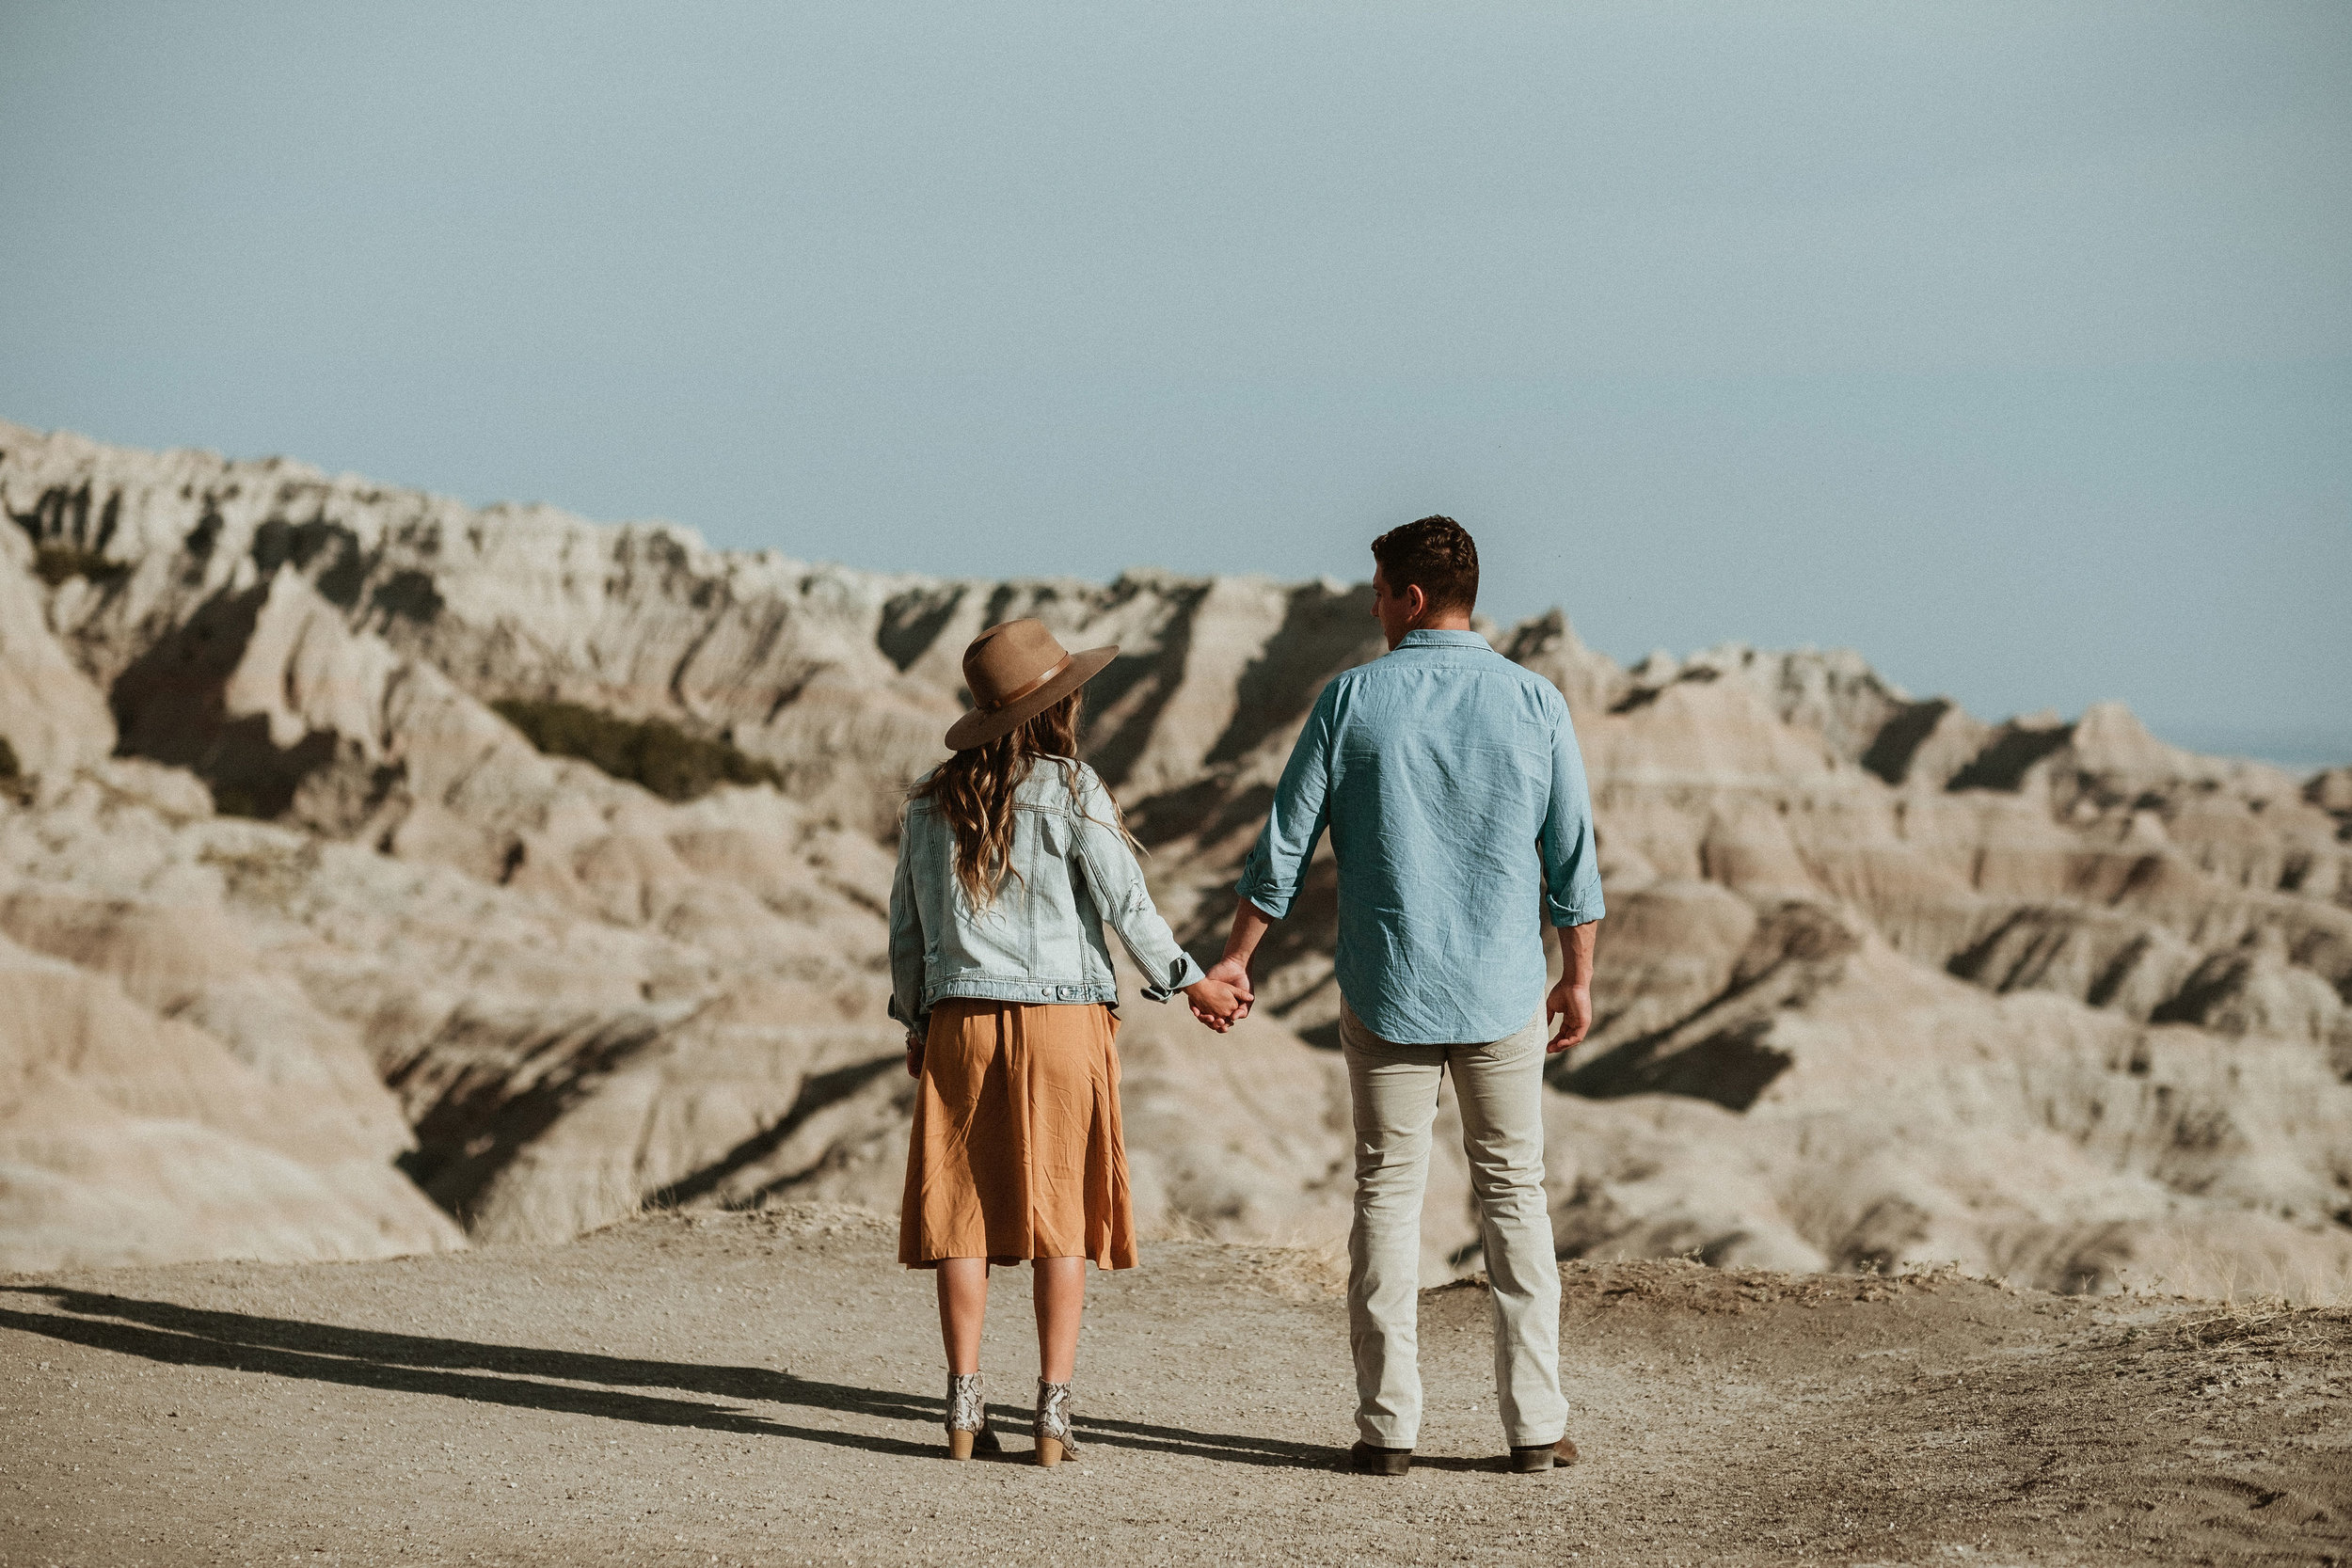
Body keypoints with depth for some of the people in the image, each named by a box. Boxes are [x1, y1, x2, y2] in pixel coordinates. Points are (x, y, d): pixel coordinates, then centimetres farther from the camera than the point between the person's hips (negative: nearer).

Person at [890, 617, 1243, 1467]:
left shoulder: (934, 798, 5)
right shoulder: (1070, 789, -8)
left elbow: (906, 922, 9)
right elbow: (1125, 904, -7)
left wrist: (914, 1023, 21)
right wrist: (1191, 982, 6)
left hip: (961, 1022, 3)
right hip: (1060, 1018, -3)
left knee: (963, 1215, 6)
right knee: (1060, 1219, 3)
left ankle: (964, 1409, 4)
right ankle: (1053, 1413, 1)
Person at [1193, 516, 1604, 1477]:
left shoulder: (1352, 699, -5)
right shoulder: (1535, 703, -2)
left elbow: (1286, 842, -2)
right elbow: (1573, 858, 2)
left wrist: (1235, 956, 8)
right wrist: (1577, 977, 13)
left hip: (1385, 993, -1)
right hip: (1504, 995, 1)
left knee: (1387, 1192, 7)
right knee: (1513, 1191, 9)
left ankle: (1387, 1426, 5)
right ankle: (1535, 1424, 6)